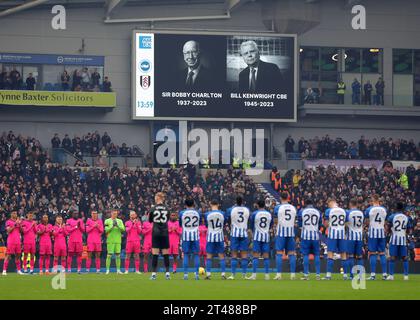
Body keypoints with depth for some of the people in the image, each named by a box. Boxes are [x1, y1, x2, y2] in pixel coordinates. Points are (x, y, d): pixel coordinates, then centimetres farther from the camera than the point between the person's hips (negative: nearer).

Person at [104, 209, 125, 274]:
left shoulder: (120, 221, 13)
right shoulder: (107, 221, 4)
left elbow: (123, 229, 1)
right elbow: (106, 230, -6)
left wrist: (118, 226, -15)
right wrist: (112, 226, -17)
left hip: (118, 240, 3)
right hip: (110, 240, -3)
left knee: (118, 255, 4)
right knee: (109, 255, -5)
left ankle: (118, 270, 8)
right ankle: (107, 270, -2)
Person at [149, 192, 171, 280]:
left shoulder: (153, 209, -5)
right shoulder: (166, 209, 0)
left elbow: (150, 220, 6)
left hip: (156, 233, -2)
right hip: (164, 233, 2)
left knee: (155, 254, -1)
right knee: (165, 254, 6)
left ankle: (153, 273, -5)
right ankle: (167, 273, 4)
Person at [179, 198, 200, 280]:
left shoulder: (182, 213, -3)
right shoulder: (197, 212, 2)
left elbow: (180, 224, 9)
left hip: (186, 236, -1)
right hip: (195, 236, 1)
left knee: (186, 255, 4)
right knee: (196, 254, 5)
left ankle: (185, 274, -1)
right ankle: (196, 273, 1)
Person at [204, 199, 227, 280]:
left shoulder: (207, 214, -5)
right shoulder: (222, 214, -4)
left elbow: (206, 225, 8)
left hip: (210, 237, -1)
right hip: (220, 237, 1)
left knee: (209, 256, 5)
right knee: (221, 256, 6)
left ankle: (208, 274, 0)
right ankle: (223, 274, 2)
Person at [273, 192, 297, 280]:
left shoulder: (278, 207, -4)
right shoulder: (293, 208, 7)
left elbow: (276, 221, 1)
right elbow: (294, 222, 13)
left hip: (281, 233, -3)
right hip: (291, 232, 3)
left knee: (279, 253, -1)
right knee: (291, 253, 6)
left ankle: (279, 274, -7)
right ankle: (293, 274, 3)